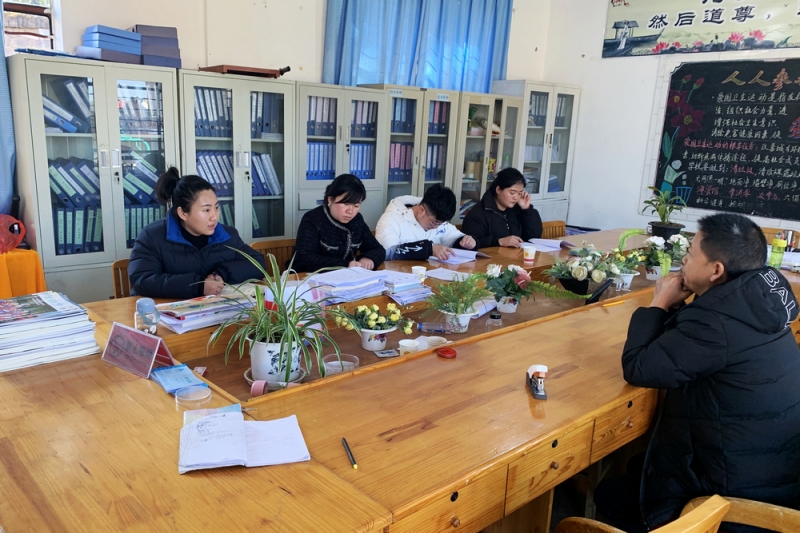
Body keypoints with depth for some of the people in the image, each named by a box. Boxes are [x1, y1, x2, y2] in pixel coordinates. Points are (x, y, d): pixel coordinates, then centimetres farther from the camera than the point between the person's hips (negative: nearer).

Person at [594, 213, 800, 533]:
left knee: (609, 493, 10)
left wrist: (659, 304, -10)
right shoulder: (753, 301, 0)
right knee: (636, 468, 26)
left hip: (741, 494, -9)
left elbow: (637, 369, -20)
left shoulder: (718, 321, -30)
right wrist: (674, 307, -4)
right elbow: (681, 344, 12)